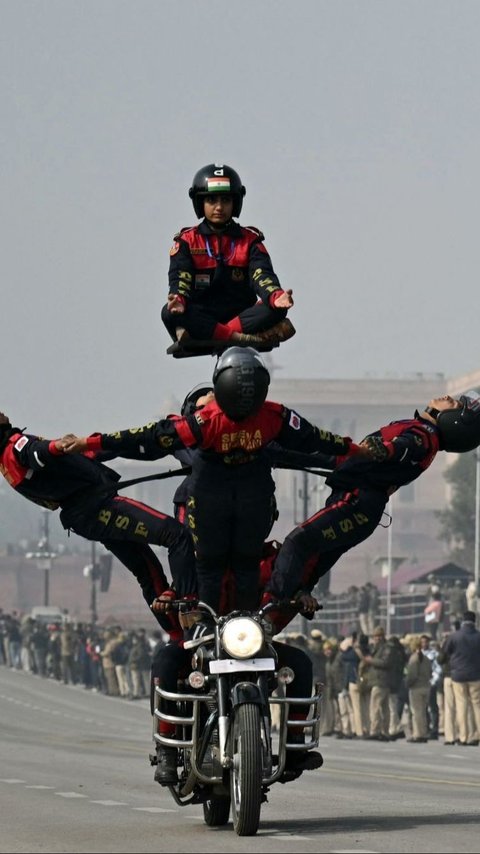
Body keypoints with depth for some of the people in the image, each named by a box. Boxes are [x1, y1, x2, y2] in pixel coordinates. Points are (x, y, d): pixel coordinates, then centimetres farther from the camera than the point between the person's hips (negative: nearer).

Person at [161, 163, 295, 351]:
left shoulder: (249, 240, 12)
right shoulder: (187, 241, 9)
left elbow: (262, 274, -4)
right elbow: (179, 277, -5)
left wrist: (276, 296, -29)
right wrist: (178, 299, -31)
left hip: (241, 314, 1)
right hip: (202, 316, -1)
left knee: (277, 309, -28)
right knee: (171, 314, -32)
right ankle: (247, 338, -42)